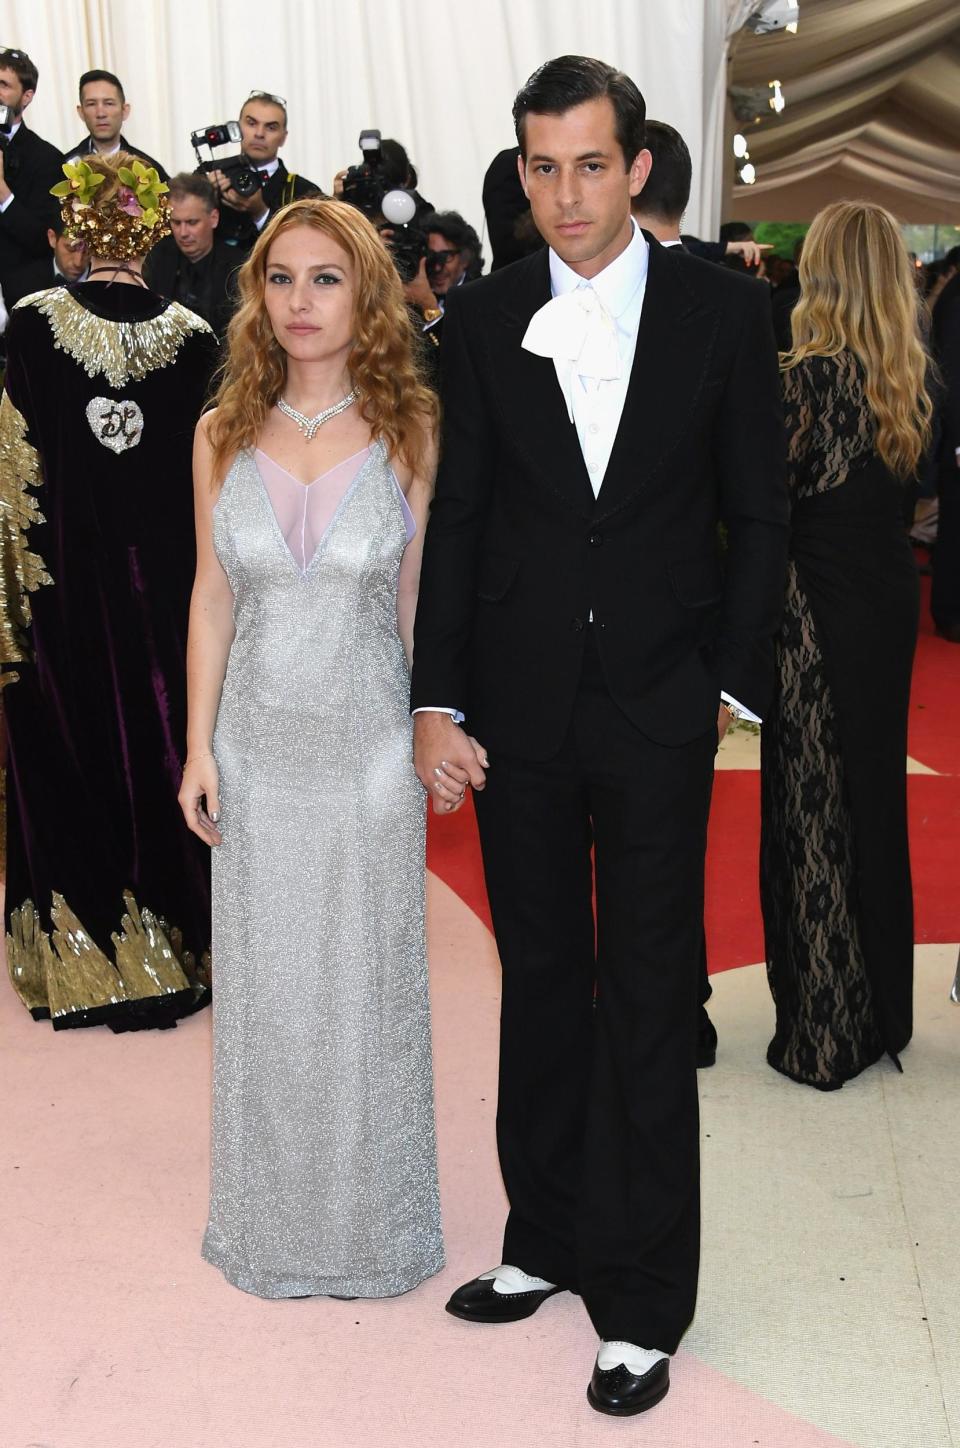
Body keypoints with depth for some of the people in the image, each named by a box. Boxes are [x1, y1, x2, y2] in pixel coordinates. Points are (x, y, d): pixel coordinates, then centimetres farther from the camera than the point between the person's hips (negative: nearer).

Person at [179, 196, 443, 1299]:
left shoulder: (410, 435, -5)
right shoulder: (224, 436, 1)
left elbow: (418, 607, -3)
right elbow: (212, 601, 4)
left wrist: (436, 741, -3)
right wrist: (199, 746, 2)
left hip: (369, 742, -2)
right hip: (256, 743, 3)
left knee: (366, 978, 9)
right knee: (263, 980, 13)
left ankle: (370, 1218, 30)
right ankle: (273, 1219, 33)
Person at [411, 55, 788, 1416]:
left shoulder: (723, 309, -1)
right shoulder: (482, 317, 3)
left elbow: (757, 514, 2)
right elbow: (456, 519, 3)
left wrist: (733, 682, -2)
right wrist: (438, 703, -2)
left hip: (658, 711, -2)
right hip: (519, 705, 2)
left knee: (648, 1004, 4)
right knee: (540, 983, 14)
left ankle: (642, 1301, 18)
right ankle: (547, 1239, 31)